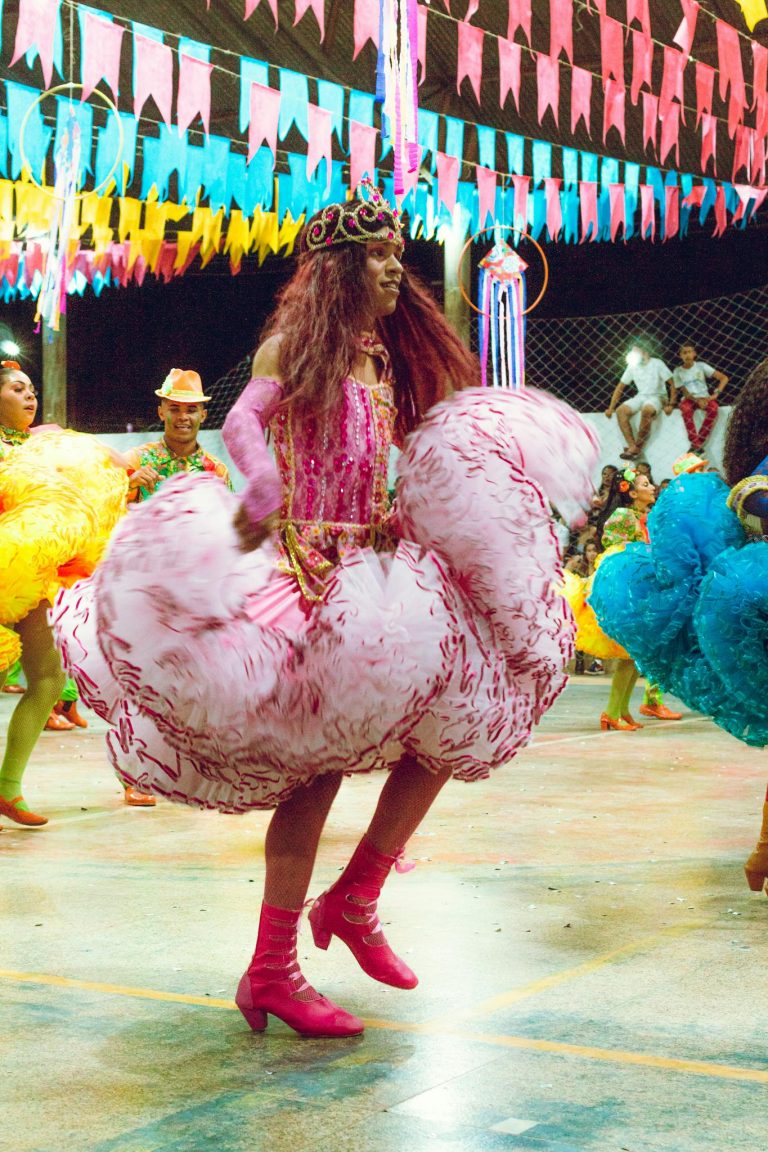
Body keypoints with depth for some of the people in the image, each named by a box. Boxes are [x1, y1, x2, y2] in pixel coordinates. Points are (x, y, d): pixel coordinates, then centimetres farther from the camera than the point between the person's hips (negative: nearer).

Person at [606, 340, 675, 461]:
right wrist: (611, 408, 4)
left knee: (646, 410, -39)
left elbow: (672, 384, -5)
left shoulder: (657, 364, -6)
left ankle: (638, 446, -28)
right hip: (641, 396, 5)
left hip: (657, 397, -5)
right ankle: (632, 446, -29)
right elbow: (620, 388, 11)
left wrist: (671, 404, -16)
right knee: (621, 410, -22)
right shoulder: (632, 366, 7)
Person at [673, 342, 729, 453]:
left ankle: (698, 444, -29)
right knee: (686, 410, -37)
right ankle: (696, 444, -35)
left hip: (704, 397, 0)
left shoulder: (701, 366, 1)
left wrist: (716, 394, -16)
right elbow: (684, 391, -2)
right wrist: (697, 400, -20)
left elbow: (724, 378, -2)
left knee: (714, 408, -34)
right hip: (689, 399, 0)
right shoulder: (678, 371, 3)